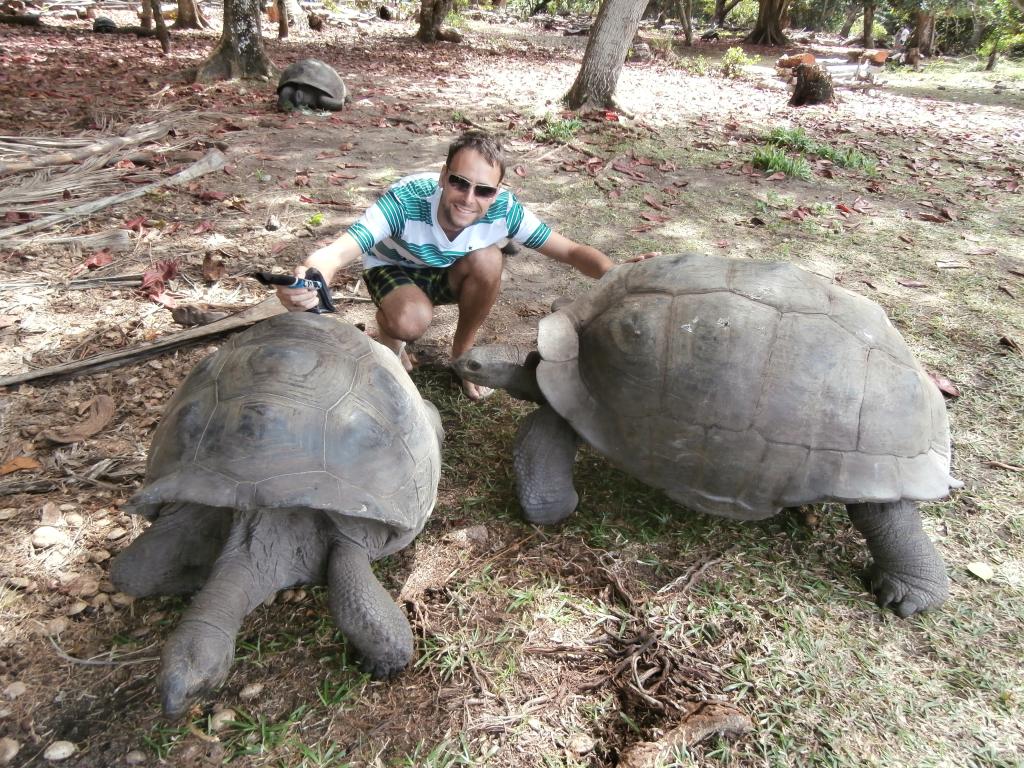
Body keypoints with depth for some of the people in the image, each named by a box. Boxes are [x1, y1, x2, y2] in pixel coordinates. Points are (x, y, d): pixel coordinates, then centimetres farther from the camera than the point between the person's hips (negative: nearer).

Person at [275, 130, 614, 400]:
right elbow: (337, 252, -48)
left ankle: (463, 352, -3)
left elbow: (570, 251, -26)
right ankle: (389, 341, 5)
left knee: (488, 259, -30)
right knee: (412, 320, -35)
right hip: (393, 269, -3)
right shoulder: (405, 200, -39)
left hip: (449, 274, 3)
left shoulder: (504, 208, -30)